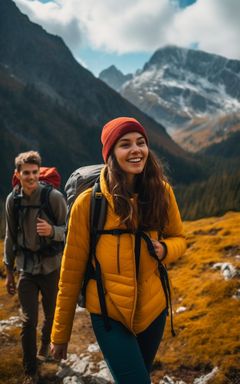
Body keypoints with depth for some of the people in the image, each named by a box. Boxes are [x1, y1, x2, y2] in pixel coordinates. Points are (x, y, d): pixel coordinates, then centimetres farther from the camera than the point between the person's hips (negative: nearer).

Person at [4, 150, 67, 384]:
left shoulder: (54, 197, -14)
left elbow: (67, 231, -8)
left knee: (52, 315, 17)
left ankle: (46, 343, 49)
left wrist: (52, 231, -32)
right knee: (28, 321, 3)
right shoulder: (12, 200, -3)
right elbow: (10, 237, 7)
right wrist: (9, 272, 11)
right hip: (26, 269, 2)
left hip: (51, 267, -1)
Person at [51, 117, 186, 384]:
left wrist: (165, 249, -15)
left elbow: (178, 238, 10)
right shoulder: (88, 202, -14)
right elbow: (72, 270, -7)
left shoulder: (161, 192, -6)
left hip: (153, 309, 4)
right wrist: (60, 333, -1)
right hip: (109, 315, -3)